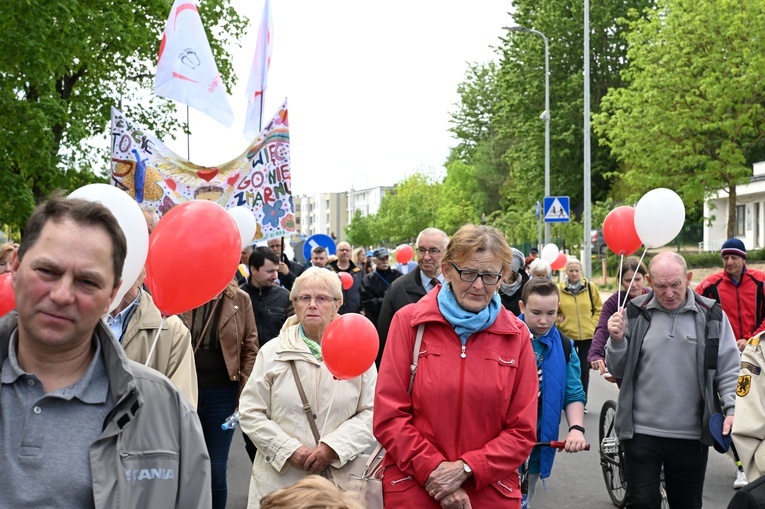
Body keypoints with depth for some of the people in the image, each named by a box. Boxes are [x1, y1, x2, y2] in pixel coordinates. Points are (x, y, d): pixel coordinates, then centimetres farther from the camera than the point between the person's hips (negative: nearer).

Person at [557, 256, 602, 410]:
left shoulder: (590, 287, 1)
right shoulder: (559, 289, -3)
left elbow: (599, 308, 9)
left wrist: (593, 324, -1)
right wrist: (560, 324, -4)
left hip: (587, 335, 1)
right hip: (567, 335, -1)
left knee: (584, 369, 8)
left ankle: (582, 402, 18)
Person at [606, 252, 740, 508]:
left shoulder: (711, 315, 0)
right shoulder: (635, 313, 0)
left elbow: (729, 370, 3)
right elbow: (618, 370, 4)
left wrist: (733, 408, -11)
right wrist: (617, 340, -13)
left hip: (692, 435, 1)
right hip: (641, 432, -1)